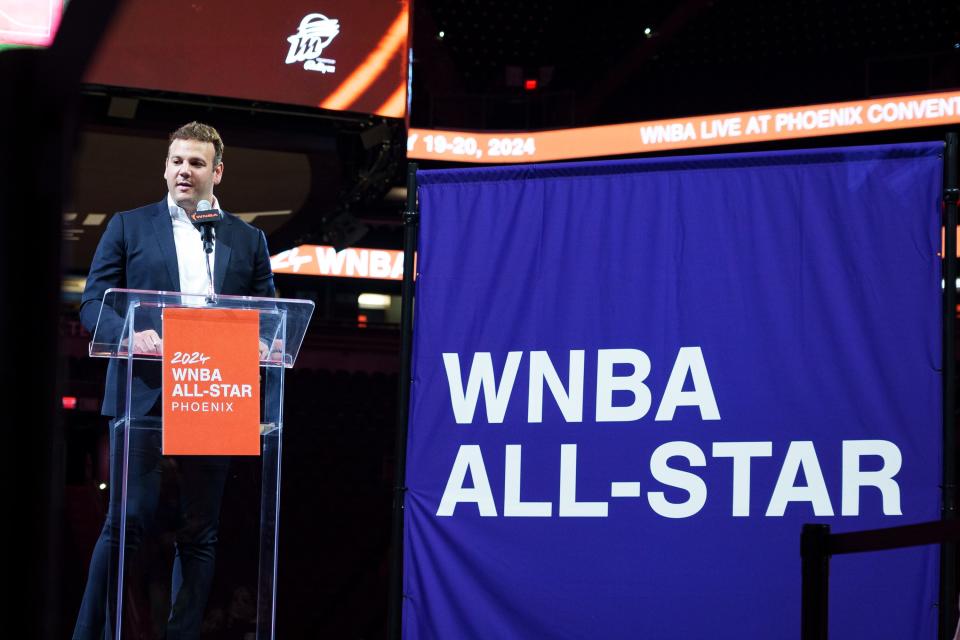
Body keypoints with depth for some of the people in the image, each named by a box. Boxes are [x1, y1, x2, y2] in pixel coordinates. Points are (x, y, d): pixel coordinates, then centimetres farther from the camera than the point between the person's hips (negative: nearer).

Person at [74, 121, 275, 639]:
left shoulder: (248, 241, 14)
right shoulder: (129, 226, 8)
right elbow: (93, 303, 3)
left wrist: (260, 345, -10)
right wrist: (132, 333, -17)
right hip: (142, 395, -3)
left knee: (200, 532, 5)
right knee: (125, 523, -8)